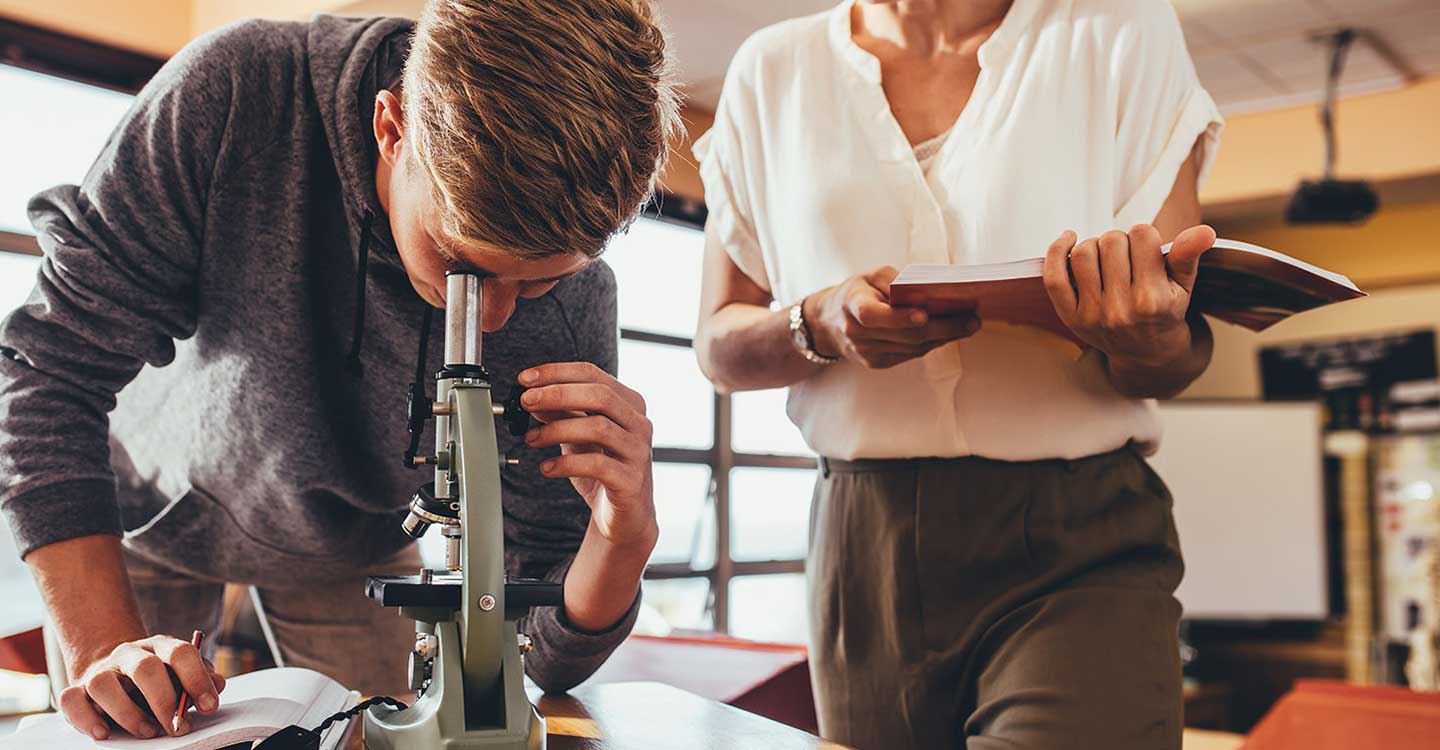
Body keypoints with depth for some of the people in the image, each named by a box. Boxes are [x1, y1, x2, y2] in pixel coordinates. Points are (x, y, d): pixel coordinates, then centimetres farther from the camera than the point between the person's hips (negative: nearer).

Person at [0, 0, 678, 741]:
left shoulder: (571, 305, -32)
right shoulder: (234, 95, -36)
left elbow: (548, 661, -25)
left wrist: (624, 539, -47)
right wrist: (101, 647, -38)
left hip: (352, 547, 1)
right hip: (152, 506, 0)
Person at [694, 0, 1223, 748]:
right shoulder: (773, 69, 7)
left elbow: (1183, 356, 0)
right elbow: (717, 344, 7)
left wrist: (1149, 342, -24)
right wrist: (820, 324, -15)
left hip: (1078, 544, -1)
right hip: (863, 546, 2)